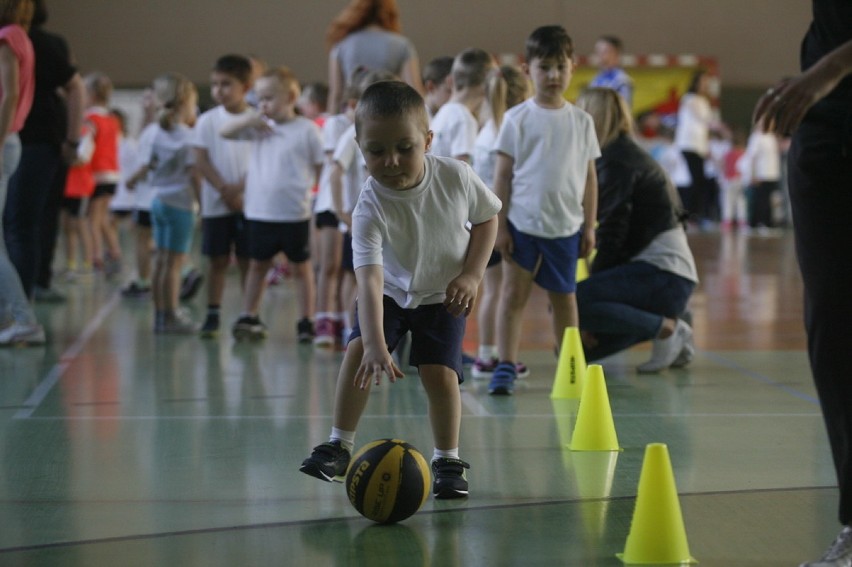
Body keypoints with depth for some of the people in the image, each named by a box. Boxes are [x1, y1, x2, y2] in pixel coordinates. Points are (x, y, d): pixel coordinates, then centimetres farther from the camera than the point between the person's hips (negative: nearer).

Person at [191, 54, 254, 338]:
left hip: (249, 202, 0)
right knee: (217, 260, 3)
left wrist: (241, 187, -16)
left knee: (248, 260, 3)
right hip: (216, 204, 1)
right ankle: (212, 315, 9)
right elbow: (202, 160, -3)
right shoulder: (207, 121, 2)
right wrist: (225, 190, -14)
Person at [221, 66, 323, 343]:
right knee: (257, 265, 12)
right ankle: (248, 317, 19)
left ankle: (307, 321, 17)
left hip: (294, 213, -4)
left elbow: (322, 165, -3)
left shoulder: (307, 129, -7)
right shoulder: (259, 127, 4)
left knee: (301, 266, 10)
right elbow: (225, 132, 3)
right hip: (260, 212, 4)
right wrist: (249, 120, -11)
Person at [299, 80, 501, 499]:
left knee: (439, 372, -15)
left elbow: (487, 217, -3)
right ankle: (340, 445, -3)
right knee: (358, 350, -20)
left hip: (444, 296, 0)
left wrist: (472, 274, -14)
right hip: (391, 292, 0)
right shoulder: (370, 210, -31)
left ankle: (448, 460, 5)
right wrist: (376, 345, -52)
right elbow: (369, 279, -41)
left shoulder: (457, 177, -24)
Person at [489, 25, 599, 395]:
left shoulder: (581, 122, 6)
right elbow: (502, 175, -1)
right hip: (522, 222, -2)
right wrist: (499, 226, -6)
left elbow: (589, 177, 9)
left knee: (564, 296, 11)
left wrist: (589, 227, 5)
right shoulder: (518, 119, -1)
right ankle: (505, 367, -1)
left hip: (565, 226, 2)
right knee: (514, 293, -2)